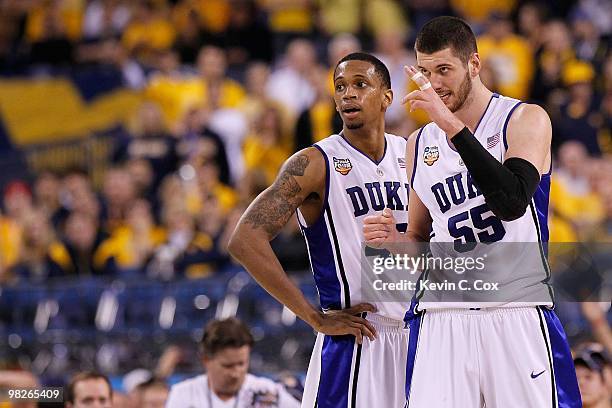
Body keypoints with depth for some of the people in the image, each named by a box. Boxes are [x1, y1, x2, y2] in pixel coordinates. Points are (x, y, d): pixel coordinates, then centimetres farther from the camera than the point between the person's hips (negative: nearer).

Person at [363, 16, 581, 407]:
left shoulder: (525, 119, -2)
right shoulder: (420, 145, 14)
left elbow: (512, 202, -21)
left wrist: (453, 125, -23)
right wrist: (395, 242, 1)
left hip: (517, 314, -4)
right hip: (441, 319, 4)